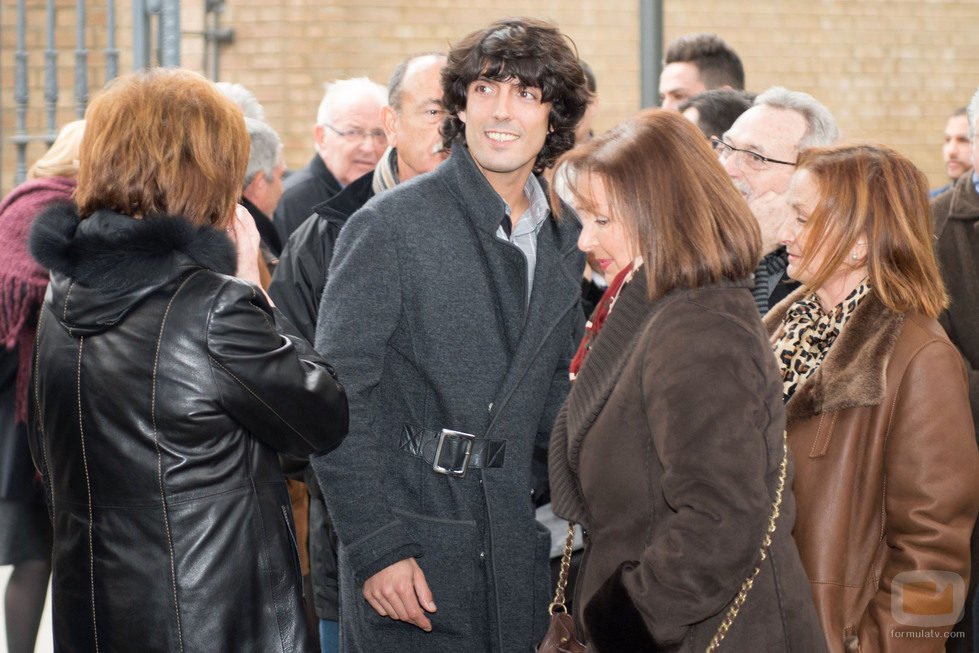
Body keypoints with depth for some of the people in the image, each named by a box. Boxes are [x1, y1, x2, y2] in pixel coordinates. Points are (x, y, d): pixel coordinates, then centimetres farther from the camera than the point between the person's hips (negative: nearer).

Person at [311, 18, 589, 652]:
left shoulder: (564, 241, 12)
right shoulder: (391, 224, -7)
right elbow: (337, 400, -10)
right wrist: (376, 547, -16)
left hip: (520, 566, 5)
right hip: (411, 565, -5)